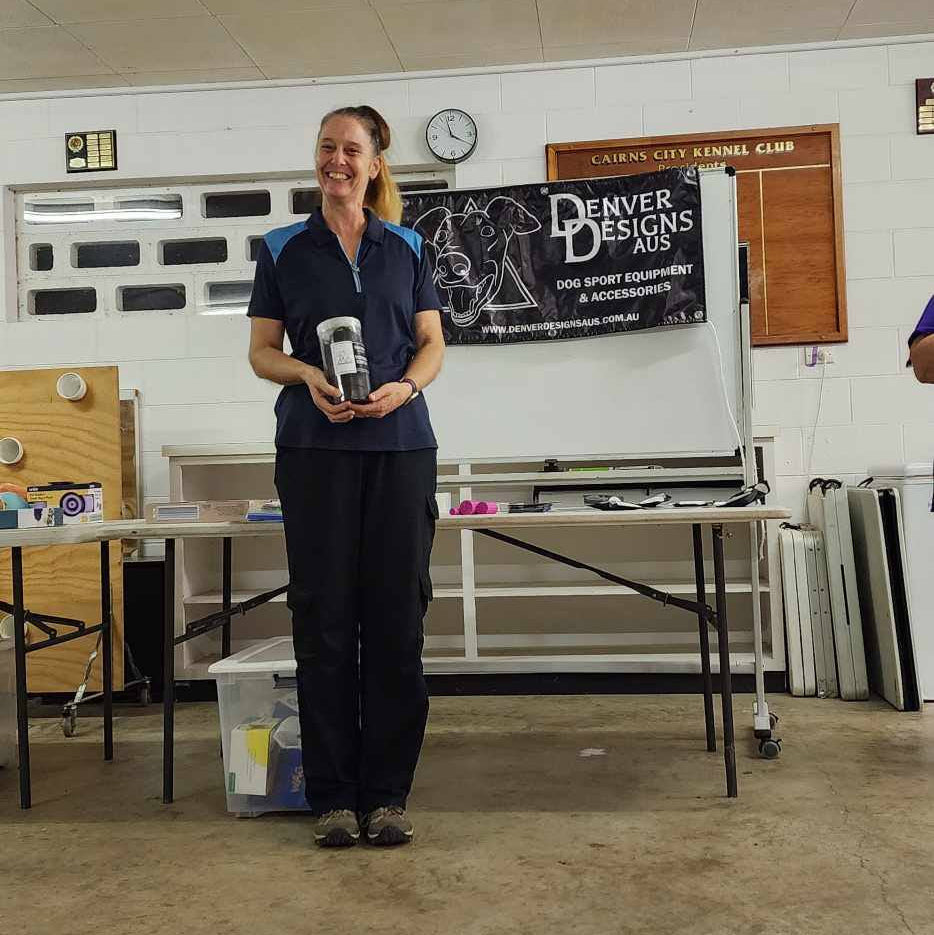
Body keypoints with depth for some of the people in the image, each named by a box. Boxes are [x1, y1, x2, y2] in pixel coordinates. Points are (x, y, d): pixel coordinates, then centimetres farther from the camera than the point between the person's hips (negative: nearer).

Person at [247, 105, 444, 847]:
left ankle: (388, 793, 10)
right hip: (315, 447, -1)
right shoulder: (284, 249, 8)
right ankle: (333, 795, 11)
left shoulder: (407, 247, 11)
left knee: (397, 615, 0)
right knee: (324, 615, 0)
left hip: (401, 445, 1)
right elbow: (262, 352, 7)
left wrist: (405, 386, -10)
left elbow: (433, 344, 10)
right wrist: (308, 375, -13)